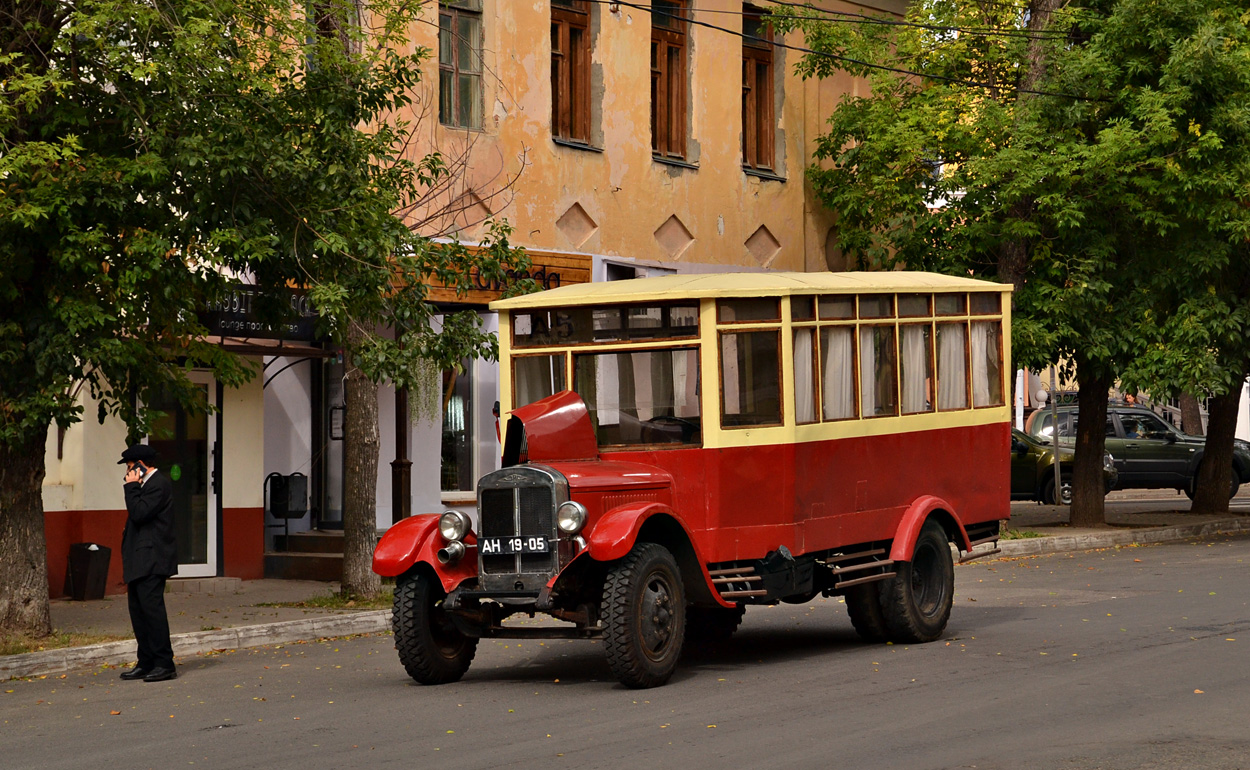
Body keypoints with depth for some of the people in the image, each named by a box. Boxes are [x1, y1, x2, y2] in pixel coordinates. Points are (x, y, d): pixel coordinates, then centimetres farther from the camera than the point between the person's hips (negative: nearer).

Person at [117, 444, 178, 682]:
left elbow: (139, 513, -20)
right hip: (140, 562, 11)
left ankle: (165, 664, -9)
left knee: (151, 608, -11)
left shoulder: (159, 484, -12)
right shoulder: (146, 484, 19)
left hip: (151, 561, -11)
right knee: (139, 611, 11)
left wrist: (131, 486, -13)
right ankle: (146, 664, 15)